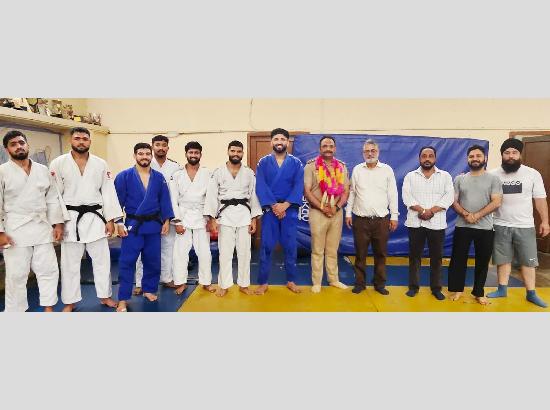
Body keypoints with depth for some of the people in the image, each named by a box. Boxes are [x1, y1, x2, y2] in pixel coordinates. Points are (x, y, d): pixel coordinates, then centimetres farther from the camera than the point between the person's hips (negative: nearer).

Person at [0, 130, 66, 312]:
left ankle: (49, 308, 21)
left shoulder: (43, 170, 8)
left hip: (42, 228, 3)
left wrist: (58, 224, 4)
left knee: (48, 270, 7)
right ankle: (15, 311, 20)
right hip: (15, 230, -3)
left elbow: (53, 199, 10)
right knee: (16, 274, 4)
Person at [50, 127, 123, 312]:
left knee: (102, 259, 9)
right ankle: (70, 301, 24)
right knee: (70, 263, 8)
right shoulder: (58, 163, -2)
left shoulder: (101, 164, 3)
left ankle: (105, 295, 26)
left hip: (95, 217, 2)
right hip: (71, 218, -1)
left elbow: (108, 192, 2)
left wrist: (110, 219, -3)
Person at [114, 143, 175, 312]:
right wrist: (119, 223, -9)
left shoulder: (159, 177, 3)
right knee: (127, 262, -1)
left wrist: (166, 220, 2)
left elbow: (164, 200, 6)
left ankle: (149, 290, 30)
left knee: (153, 261, 11)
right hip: (132, 225, -3)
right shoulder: (124, 176, -5)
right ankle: (123, 299, 9)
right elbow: (118, 200, -4)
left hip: (154, 225, 3)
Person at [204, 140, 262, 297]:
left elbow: (254, 196, 4)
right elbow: (212, 196, -2)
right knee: (225, 252, 4)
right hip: (225, 214, -1)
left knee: (244, 251, 7)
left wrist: (254, 219, -1)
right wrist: (212, 219, -8)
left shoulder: (249, 173, 5)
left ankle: (244, 284, 21)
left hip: (244, 214, 1)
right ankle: (224, 285, 18)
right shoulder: (218, 172, 1)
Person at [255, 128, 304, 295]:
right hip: (269, 210, 0)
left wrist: (285, 205, -15)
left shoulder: (296, 163, 4)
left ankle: (291, 281, 21)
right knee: (266, 246, 3)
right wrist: (274, 205, -14)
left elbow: (299, 187, -5)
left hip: (290, 210, 1)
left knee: (290, 246, 7)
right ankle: (263, 282, 14)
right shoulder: (263, 162, 4)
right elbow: (260, 187, -5)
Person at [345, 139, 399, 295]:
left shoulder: (387, 170, 3)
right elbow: (352, 192, 9)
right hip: (360, 219, 0)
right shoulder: (357, 169, 6)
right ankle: (360, 282, 20)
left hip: (382, 219, 0)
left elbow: (392, 194, 3)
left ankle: (380, 284, 22)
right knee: (360, 254, 7)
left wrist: (394, 216, 0)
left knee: (380, 254, 8)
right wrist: (348, 213, 4)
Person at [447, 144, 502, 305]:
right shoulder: (459, 179, 7)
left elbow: (496, 202, -8)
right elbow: (453, 201, 2)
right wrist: (466, 215, -15)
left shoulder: (493, 179, 2)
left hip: (485, 228, -1)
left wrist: (476, 216, -17)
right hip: (462, 227, 1)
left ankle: (478, 292, 23)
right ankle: (457, 289, 20)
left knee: (482, 261, 8)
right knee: (458, 259, 5)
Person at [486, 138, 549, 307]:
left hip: (525, 226, 0)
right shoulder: (493, 174, -1)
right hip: (501, 226, 0)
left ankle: (531, 294, 19)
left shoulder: (532, 174, -1)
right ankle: (502, 289, 23)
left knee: (528, 261, 7)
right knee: (503, 259, 11)